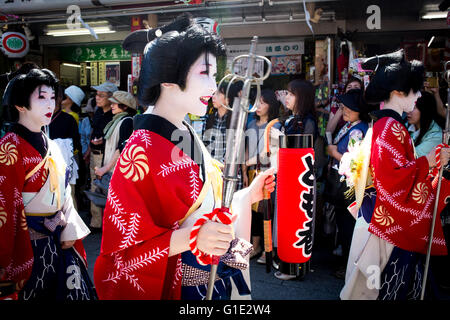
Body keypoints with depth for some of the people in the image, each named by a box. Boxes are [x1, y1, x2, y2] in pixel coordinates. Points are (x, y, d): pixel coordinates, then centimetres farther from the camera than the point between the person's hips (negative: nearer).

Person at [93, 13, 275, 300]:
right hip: (174, 287, -7)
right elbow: (124, 247, -21)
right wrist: (192, 238, -33)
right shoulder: (141, 151, -22)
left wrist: (246, 195, 2)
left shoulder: (188, 137, 2)